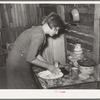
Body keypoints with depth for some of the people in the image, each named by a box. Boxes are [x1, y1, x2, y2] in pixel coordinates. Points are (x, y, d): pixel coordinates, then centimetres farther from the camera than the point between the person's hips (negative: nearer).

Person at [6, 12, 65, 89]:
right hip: (18, 66, -9)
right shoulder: (39, 35, -23)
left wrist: (50, 65, 7)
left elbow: (36, 54, 11)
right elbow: (30, 58, -23)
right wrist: (49, 66, -12)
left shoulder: (38, 30, 7)